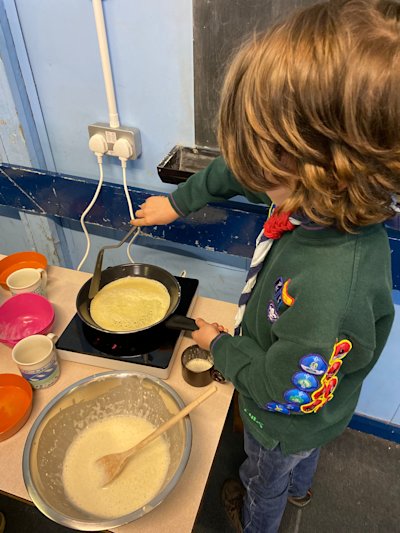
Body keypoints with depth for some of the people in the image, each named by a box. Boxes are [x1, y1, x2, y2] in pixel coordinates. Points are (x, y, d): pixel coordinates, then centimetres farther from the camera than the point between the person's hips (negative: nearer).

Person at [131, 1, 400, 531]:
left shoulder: (330, 295, -50)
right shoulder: (323, 198, -27)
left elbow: (281, 390, -33)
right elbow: (236, 172, -7)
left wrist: (219, 345, -16)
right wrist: (178, 201, 3)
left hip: (283, 421, -6)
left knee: (265, 481, 31)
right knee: (302, 449, 40)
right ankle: (300, 488, 74)